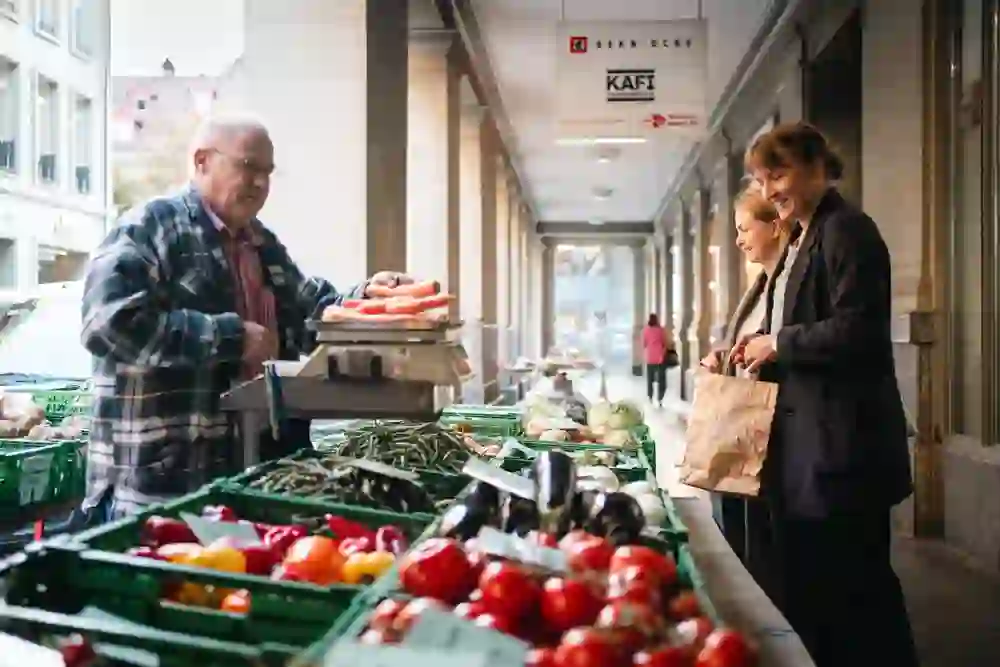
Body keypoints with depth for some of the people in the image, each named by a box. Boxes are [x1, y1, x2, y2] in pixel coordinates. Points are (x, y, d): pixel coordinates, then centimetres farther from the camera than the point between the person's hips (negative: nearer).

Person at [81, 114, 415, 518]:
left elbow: (308, 311, 27)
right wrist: (230, 336, -21)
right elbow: (110, 321, -23)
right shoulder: (149, 228, -9)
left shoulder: (263, 243, 18)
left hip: (251, 464, 8)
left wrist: (363, 297, 6)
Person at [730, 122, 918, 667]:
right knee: (806, 585, 16)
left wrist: (778, 343, -13)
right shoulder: (802, 242, 18)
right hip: (805, 444, 10)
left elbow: (857, 330, -22)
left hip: (842, 443, -10)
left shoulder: (846, 231, -12)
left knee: (856, 588, -2)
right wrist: (761, 347, 6)